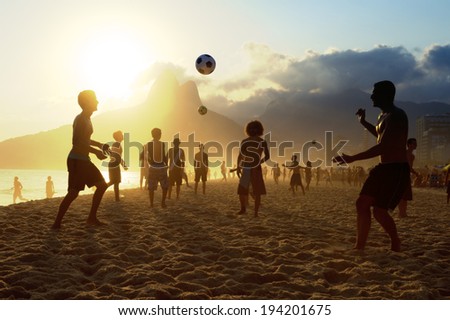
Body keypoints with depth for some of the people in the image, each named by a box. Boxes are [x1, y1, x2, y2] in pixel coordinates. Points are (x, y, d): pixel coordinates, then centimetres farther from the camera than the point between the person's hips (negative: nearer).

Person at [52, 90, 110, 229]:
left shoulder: (86, 119, 15)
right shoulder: (80, 119, -15)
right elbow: (76, 142, -25)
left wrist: (100, 145, 18)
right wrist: (96, 151, -21)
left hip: (83, 160, 10)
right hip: (76, 160, -10)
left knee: (102, 185, 11)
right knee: (73, 192, -13)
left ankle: (92, 218, 13)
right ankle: (57, 223, -6)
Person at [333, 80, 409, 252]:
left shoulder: (396, 116, -18)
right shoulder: (383, 116, 14)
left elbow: (383, 147, -27)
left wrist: (352, 158, -26)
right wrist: (364, 122, 24)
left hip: (397, 170, -10)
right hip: (383, 167, 10)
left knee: (379, 210, -14)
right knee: (362, 203, 4)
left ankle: (396, 244, 11)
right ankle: (360, 246, 10)